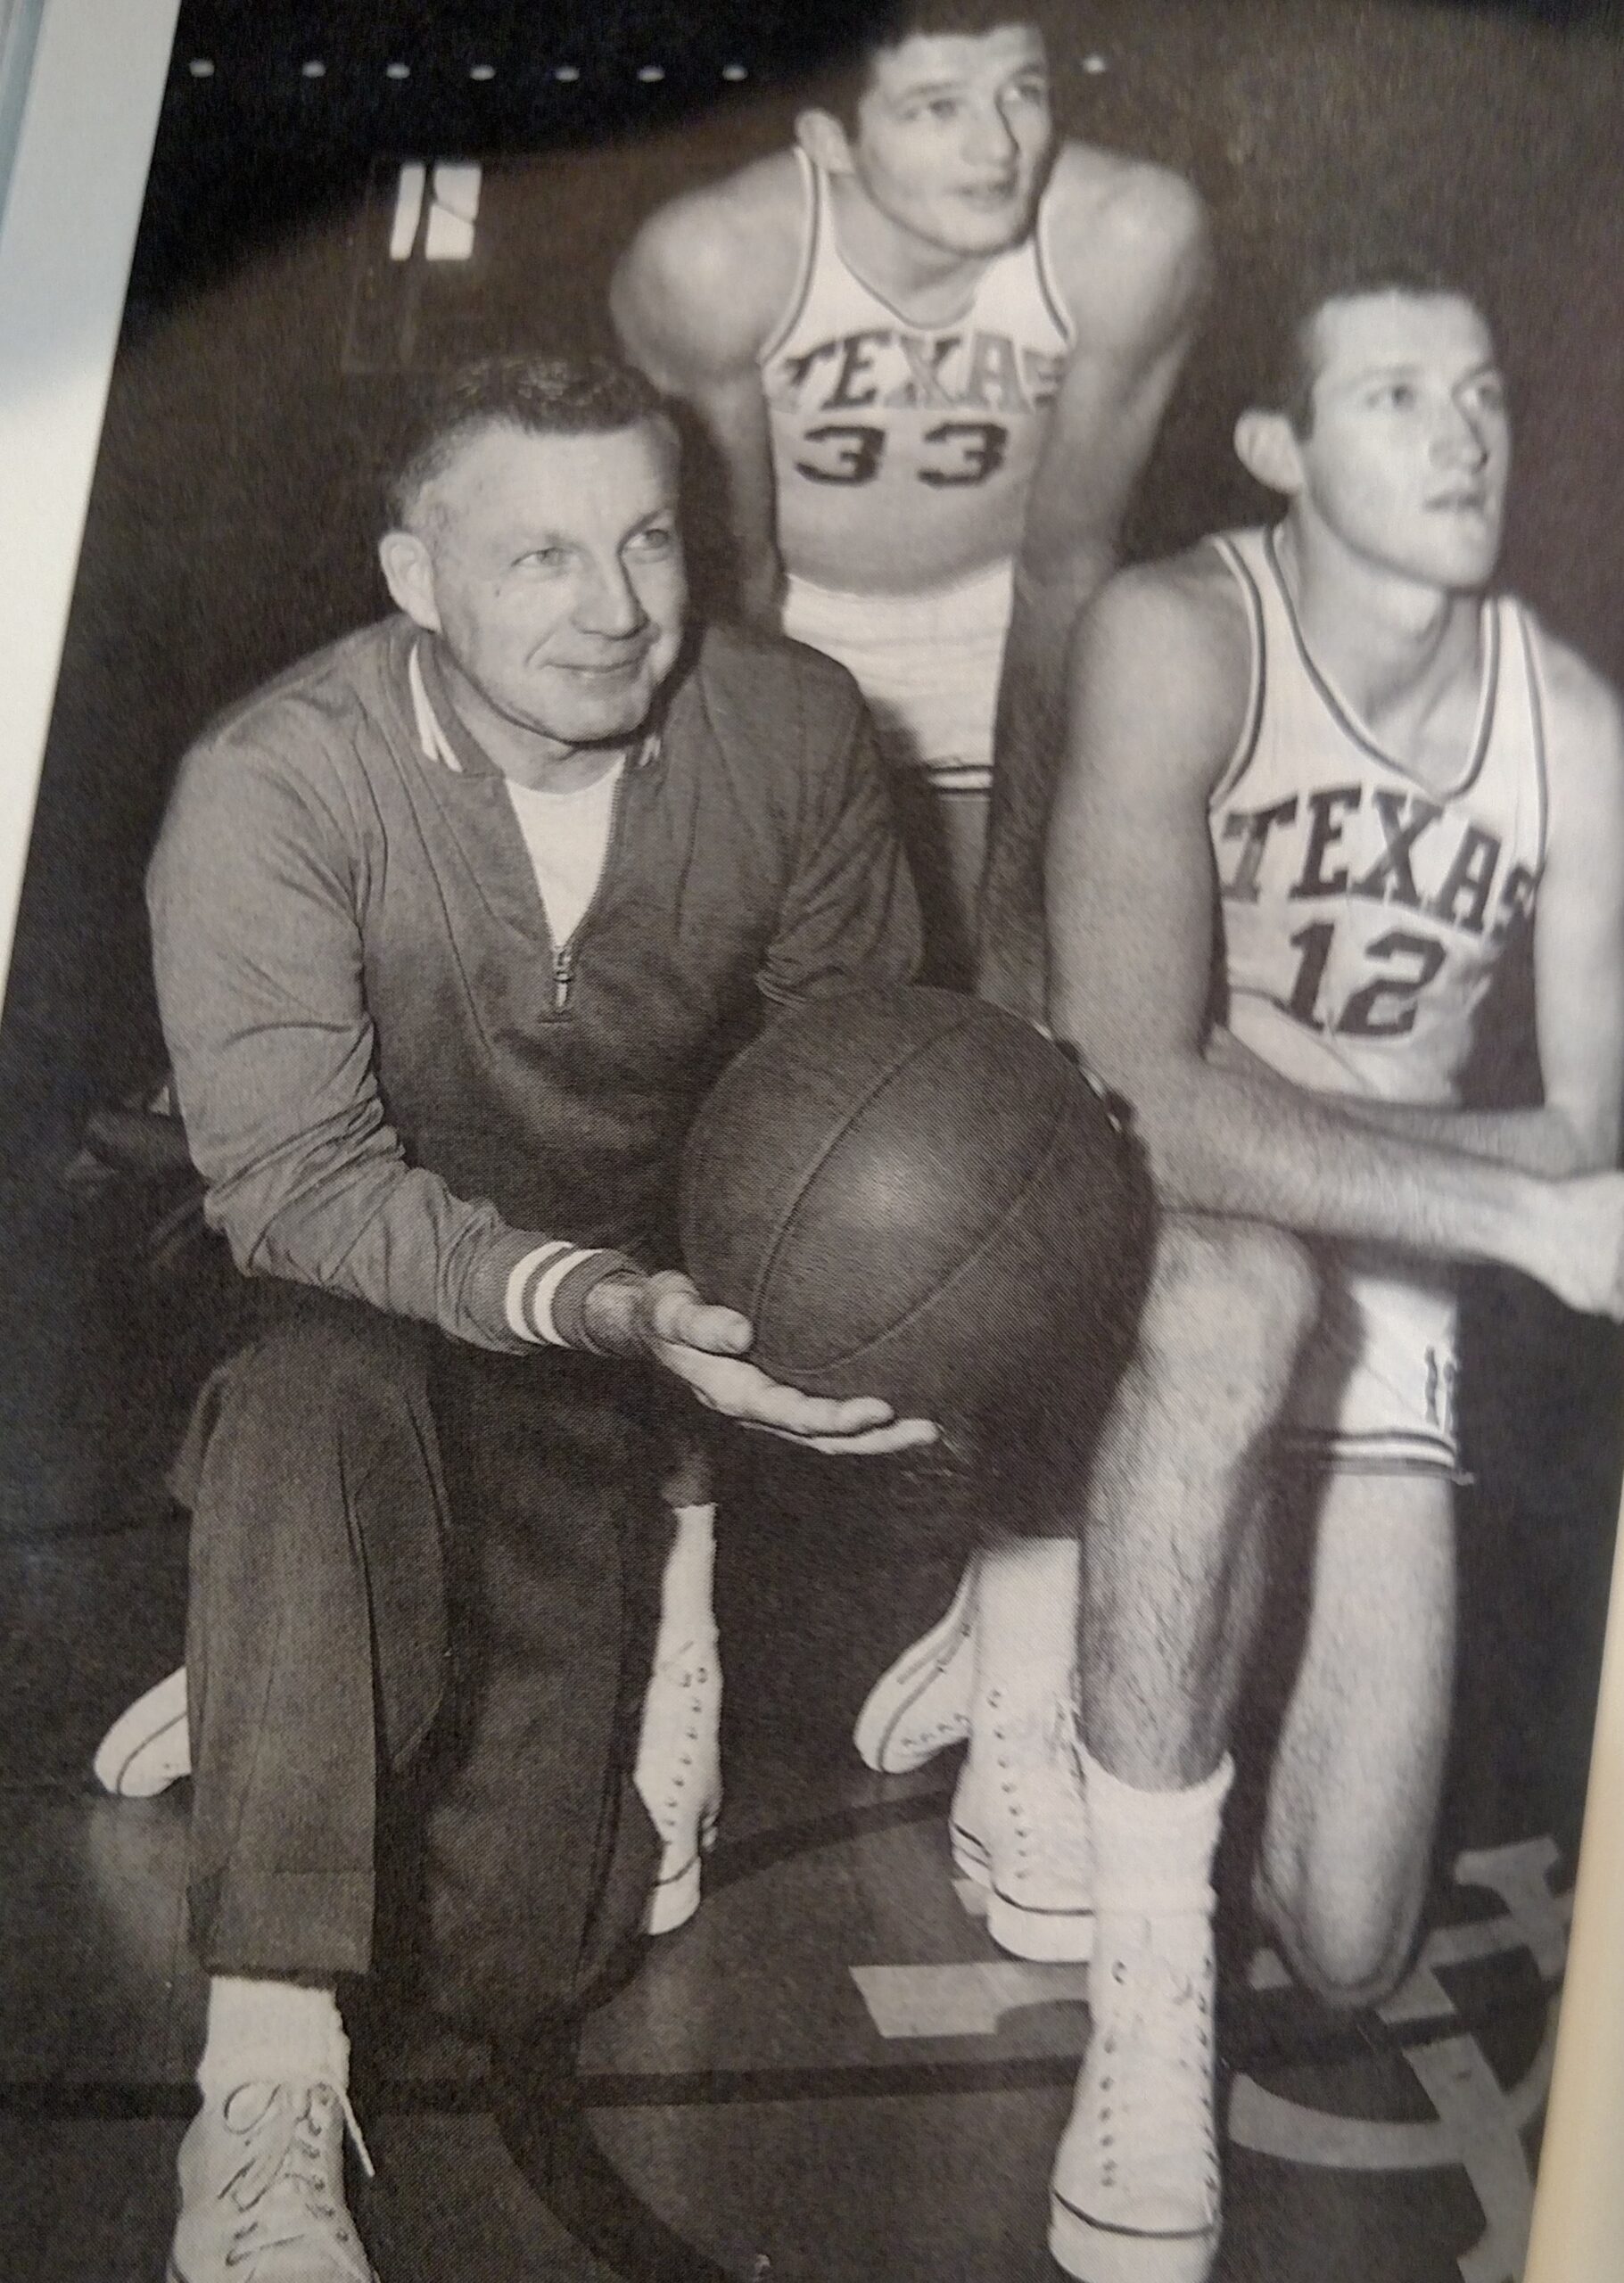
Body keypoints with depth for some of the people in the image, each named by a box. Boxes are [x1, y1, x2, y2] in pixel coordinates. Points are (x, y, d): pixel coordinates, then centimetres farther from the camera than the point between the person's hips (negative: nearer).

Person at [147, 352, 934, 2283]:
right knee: (318, 1404, -41)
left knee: (521, 1971, -4)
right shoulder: (267, 786, -20)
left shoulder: (790, 730, -10)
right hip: (355, 1307, -2)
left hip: (647, 1326, 3)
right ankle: (266, 2098, -33)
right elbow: (293, 1176, -25)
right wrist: (593, 1301, -41)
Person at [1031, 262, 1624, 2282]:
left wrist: (1266, 1119, -20)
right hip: (1126, 1261, -3)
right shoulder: (1177, 638, -20)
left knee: (1352, 1954, -2)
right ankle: (1146, 2000, -28)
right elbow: (1134, 1089, -29)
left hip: (1386, 1294, 3)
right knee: (1243, 1277, -42)